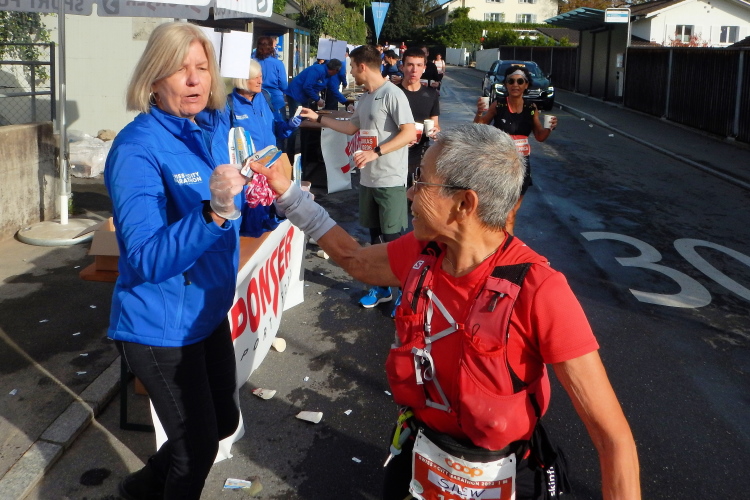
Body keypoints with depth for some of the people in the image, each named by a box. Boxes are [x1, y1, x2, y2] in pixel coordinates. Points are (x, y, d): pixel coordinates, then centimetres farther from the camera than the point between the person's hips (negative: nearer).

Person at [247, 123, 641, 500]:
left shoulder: (538, 291, -31)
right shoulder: (420, 254, -12)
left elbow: (613, 435, -29)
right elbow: (353, 258, 10)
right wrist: (287, 192, 7)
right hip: (417, 457, 5)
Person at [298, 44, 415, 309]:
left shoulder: (392, 94, -14)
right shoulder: (365, 98, 15)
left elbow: (410, 133, -21)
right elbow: (351, 127, 28)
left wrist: (376, 152, -24)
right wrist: (318, 117, 27)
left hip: (390, 180, -9)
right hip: (368, 179, 9)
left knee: (393, 238, -5)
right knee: (375, 235, 16)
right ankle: (381, 287, 28)